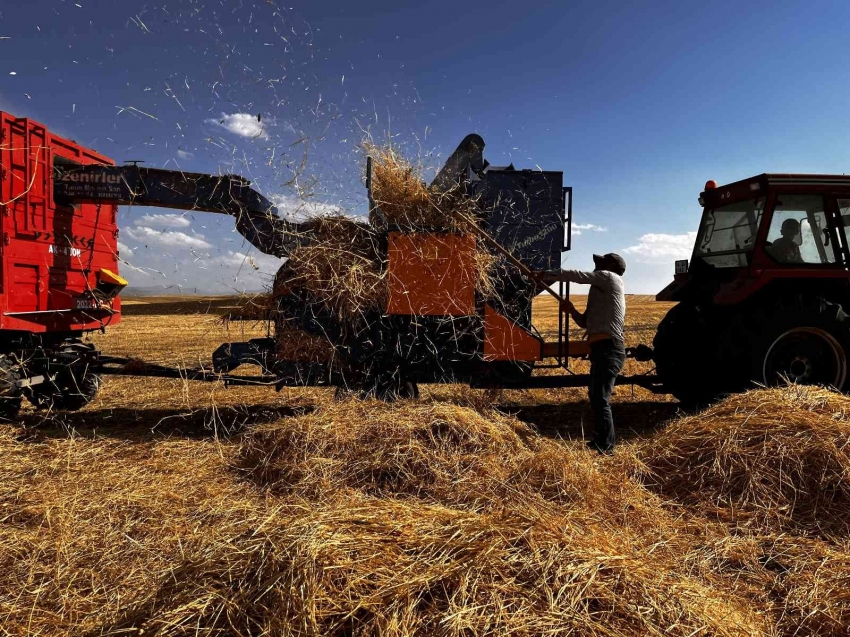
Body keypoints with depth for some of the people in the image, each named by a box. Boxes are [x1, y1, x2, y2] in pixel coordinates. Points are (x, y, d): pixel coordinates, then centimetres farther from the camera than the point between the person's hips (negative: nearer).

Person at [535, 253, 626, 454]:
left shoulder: (610, 277, 1)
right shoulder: (604, 291, 27)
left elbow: (575, 275, -3)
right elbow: (586, 323, 29)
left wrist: (546, 275, 9)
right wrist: (571, 310, 12)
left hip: (607, 349, -11)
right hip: (603, 349, 11)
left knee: (600, 398, -14)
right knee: (596, 396, 21)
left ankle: (606, 448, -12)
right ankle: (601, 442, 33)